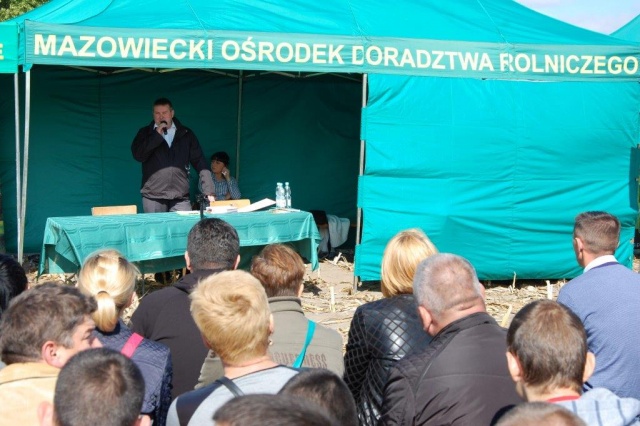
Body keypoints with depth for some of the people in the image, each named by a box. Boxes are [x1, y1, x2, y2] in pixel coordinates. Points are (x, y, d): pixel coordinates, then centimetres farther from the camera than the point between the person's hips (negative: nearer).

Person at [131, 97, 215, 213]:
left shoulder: (186, 134, 10)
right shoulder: (145, 133, 9)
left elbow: (199, 162, 7)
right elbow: (138, 155, -7)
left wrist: (208, 191, -1)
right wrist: (157, 135, -10)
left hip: (180, 197, 1)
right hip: (153, 196, -1)